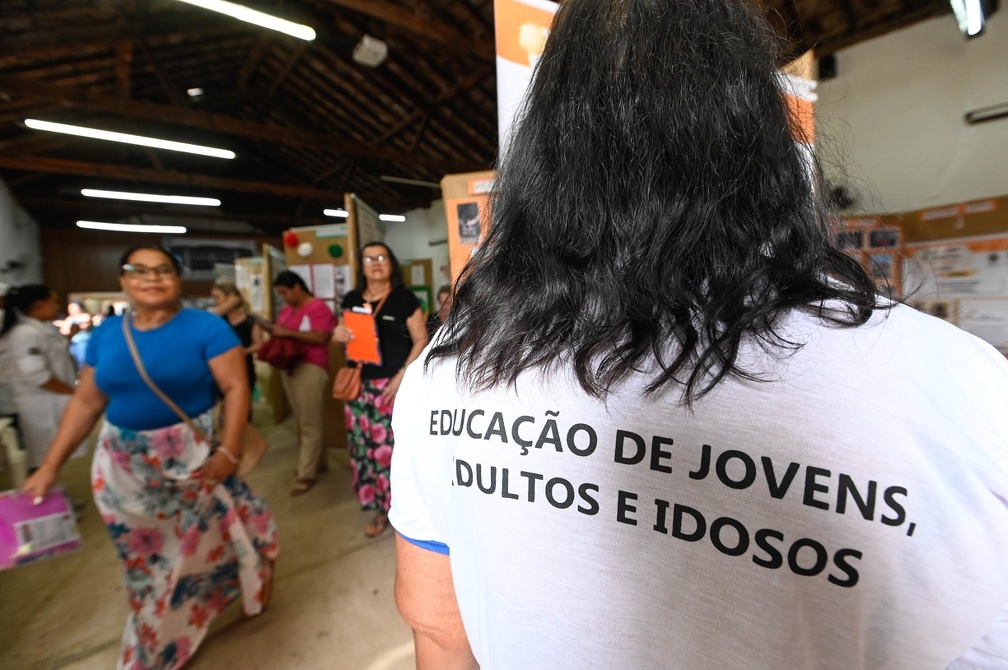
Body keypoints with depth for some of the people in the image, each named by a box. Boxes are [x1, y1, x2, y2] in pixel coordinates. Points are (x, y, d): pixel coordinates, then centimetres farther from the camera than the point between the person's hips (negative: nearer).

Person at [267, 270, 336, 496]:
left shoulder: (318, 307, -9)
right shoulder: (286, 310, 15)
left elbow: (320, 337, -19)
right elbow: (283, 336, 21)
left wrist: (288, 332, -19)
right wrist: (273, 330, 0)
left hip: (311, 368, -8)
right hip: (289, 367, 8)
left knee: (310, 423, -3)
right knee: (303, 421, 12)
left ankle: (306, 475, 4)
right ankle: (319, 461, 26)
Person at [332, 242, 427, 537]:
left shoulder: (404, 298, -4)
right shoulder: (352, 300, 10)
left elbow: (421, 340, -6)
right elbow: (345, 336, 21)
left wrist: (402, 376, -14)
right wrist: (338, 334, -4)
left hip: (395, 384, -5)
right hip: (360, 385, 5)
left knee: (396, 445, -5)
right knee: (364, 446, 8)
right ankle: (380, 509, 26)